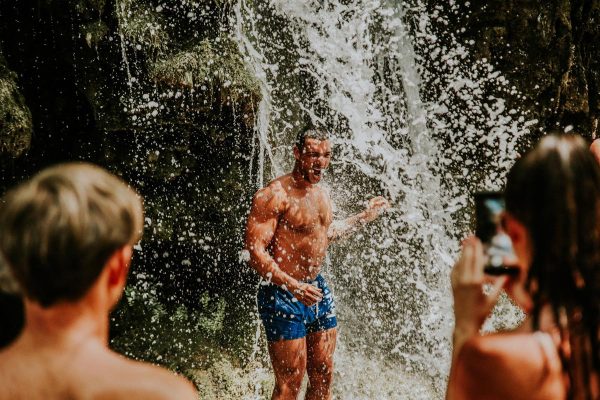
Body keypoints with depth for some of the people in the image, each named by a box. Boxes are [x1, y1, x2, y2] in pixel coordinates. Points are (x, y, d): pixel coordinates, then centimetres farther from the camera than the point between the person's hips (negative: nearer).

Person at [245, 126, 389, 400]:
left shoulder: (321, 193, 11)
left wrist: (364, 217, 27)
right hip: (283, 294, -8)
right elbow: (256, 252, -22)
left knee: (323, 375, 14)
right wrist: (293, 286, -32)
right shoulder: (274, 195, -17)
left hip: (318, 290, 8)